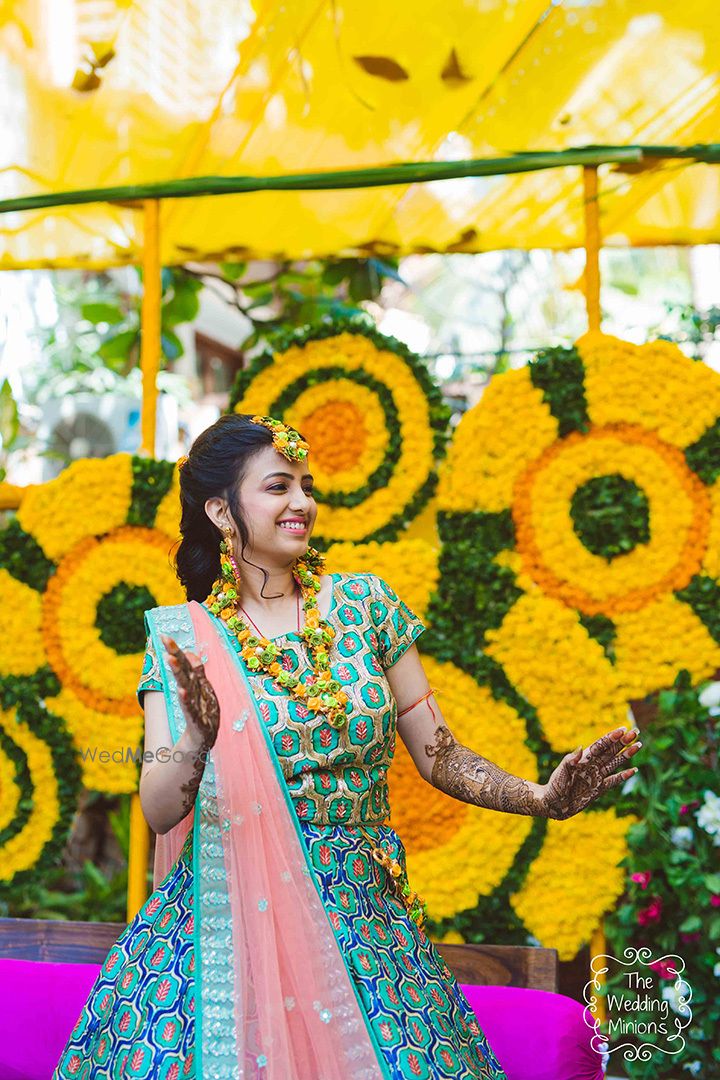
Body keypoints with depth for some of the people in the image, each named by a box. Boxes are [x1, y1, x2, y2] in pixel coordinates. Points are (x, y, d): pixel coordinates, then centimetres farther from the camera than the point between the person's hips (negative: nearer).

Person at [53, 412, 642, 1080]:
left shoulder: (364, 603, 2)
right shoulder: (181, 637, -1)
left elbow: (440, 758, 4)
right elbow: (158, 812, -7)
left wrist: (543, 797, -11)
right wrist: (198, 741, -27)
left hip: (364, 919, 2)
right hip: (226, 920, -1)